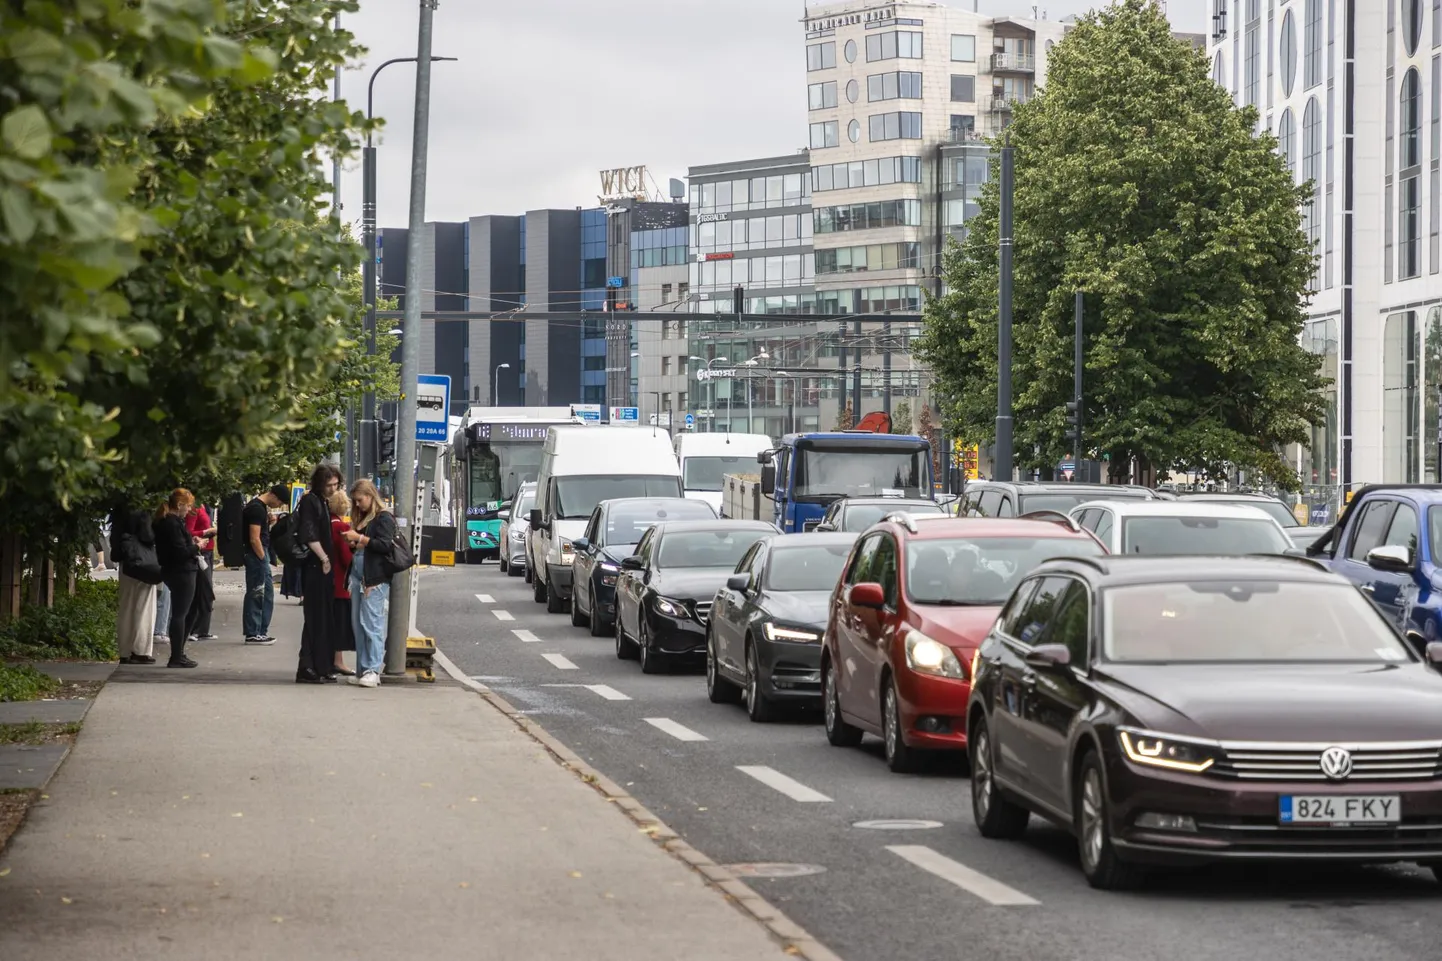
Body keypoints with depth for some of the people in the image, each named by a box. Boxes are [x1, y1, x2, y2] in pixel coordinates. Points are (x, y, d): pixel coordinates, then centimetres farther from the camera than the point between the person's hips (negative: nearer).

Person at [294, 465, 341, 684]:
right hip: (315, 568, -9)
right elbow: (309, 536, -19)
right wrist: (324, 559, -16)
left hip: (322, 568, 9)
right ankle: (307, 669, -8)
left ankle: (322, 668, 13)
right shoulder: (310, 501, -10)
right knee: (316, 619, -9)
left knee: (323, 620, 10)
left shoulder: (322, 502, 19)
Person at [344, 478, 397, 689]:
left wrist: (359, 538, -14)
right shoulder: (362, 518, 21)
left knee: (372, 625, -11)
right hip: (358, 577, 9)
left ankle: (373, 670, -12)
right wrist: (352, 543, 6)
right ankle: (363, 670, 9)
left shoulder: (384, 518, -4)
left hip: (376, 580, -9)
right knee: (358, 625, 6)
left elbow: (385, 545, -15)